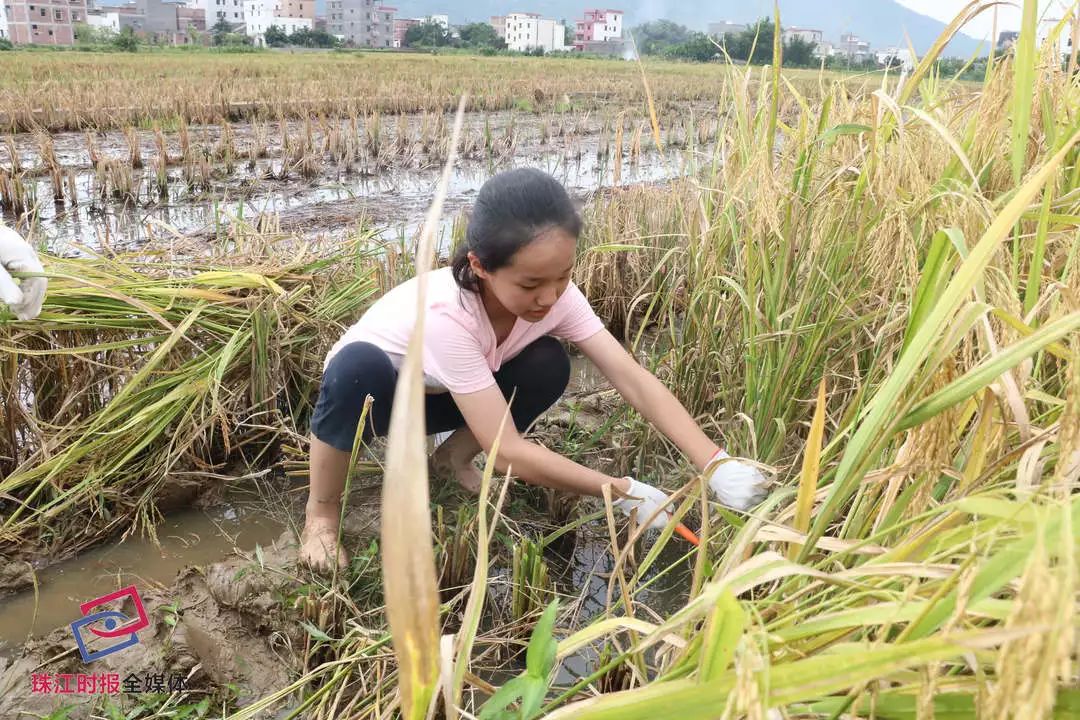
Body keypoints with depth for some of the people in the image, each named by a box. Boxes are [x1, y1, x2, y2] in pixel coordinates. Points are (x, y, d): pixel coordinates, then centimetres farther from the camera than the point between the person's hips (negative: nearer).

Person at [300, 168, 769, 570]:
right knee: (359, 364, -40)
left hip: (437, 396, 5)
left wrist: (716, 466, -38)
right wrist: (624, 492, -36)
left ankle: (454, 456, 5)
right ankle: (321, 509, -13)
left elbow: (633, 379, -28)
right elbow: (507, 450, -41)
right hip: (369, 387, -4)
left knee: (548, 366, -22)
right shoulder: (446, 316, -41)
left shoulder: (553, 293, -26)